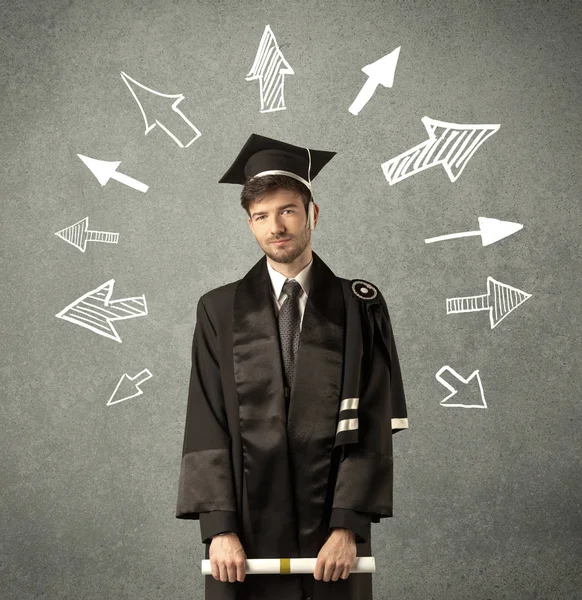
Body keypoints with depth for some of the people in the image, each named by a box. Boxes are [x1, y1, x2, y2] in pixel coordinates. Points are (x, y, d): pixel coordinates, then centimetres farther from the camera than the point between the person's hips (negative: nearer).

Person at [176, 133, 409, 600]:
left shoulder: (360, 307, 0)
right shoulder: (220, 311, 2)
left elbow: (373, 427, -4)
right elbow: (206, 427, -1)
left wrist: (348, 527, -12)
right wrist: (218, 528, -10)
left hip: (333, 529, 0)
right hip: (247, 525, 1)